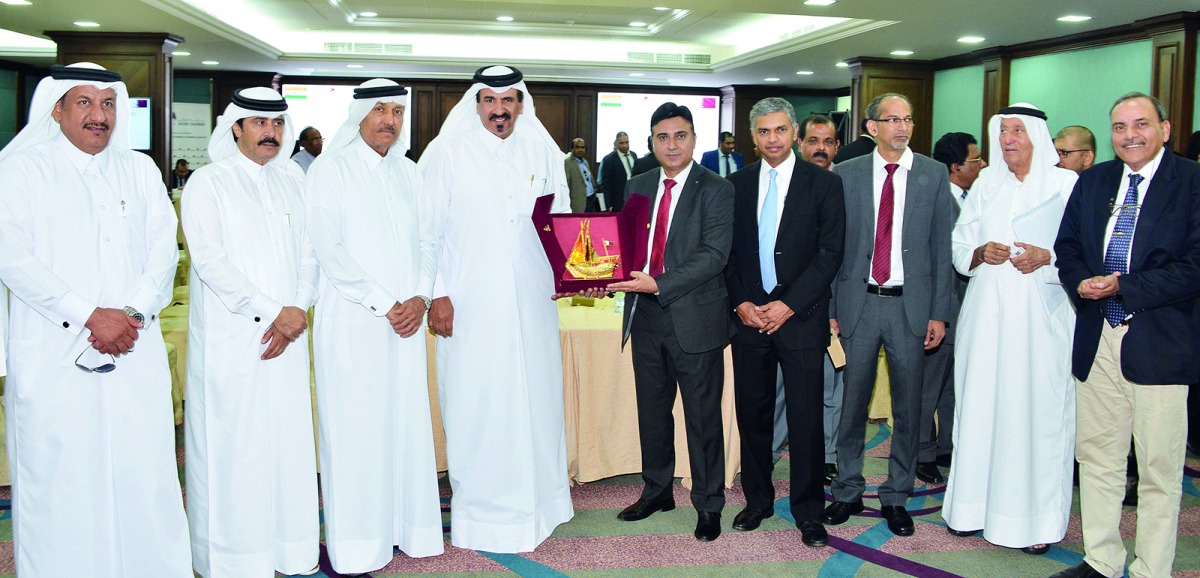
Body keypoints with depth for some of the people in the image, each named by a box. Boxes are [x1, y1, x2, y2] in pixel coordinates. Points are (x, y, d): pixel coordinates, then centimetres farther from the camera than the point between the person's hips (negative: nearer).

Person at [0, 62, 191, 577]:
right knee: (59, 480, 0)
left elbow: (164, 250, 8)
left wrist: (133, 312, -8)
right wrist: (90, 316, -12)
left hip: (135, 352, 3)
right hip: (54, 356, -2)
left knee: (145, 472, 2)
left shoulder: (141, 170, 14)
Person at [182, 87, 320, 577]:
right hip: (230, 339, -4)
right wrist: (272, 312, -14)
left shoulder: (291, 179, 14)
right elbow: (209, 261, -10)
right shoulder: (208, 182, -1)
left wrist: (299, 309, -5)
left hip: (286, 335, 4)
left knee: (288, 438, 6)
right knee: (232, 444, -1)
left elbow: (307, 252, 12)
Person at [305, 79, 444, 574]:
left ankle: (402, 526, 17)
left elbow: (426, 241, 13)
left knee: (405, 424, 6)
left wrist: (420, 298, -4)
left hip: (405, 321, 5)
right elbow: (329, 250, -10)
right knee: (355, 429, -3)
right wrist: (384, 305, -13)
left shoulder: (407, 172, 15)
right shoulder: (330, 170, -2)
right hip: (353, 323, -5)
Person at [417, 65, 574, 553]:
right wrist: (437, 294, -9)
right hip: (470, 305, -3)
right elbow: (427, 228, -3)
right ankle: (479, 506, 15)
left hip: (531, 305, 4)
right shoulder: (447, 153, 0)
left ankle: (534, 498, 25)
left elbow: (562, 220, 14)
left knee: (533, 398, 10)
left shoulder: (543, 153, 10)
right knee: (475, 403, 2)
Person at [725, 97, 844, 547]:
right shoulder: (737, 184, 9)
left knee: (806, 420, 1)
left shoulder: (824, 183, -1)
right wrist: (741, 302, -4)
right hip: (749, 316, 3)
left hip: (801, 317, -3)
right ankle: (757, 501, 25)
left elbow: (831, 251, -5)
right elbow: (727, 250, 10)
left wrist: (789, 304, -11)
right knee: (752, 414, 9)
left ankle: (808, 511, 15)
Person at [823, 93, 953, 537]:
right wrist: (827, 308, -1)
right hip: (857, 303, 0)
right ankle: (848, 492, 24)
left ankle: (896, 497, 22)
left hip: (910, 304, 0)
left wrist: (939, 312, -1)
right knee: (852, 403, 8)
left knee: (908, 408, 7)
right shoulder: (846, 174, 3)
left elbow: (941, 246, 3)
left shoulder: (933, 175, 4)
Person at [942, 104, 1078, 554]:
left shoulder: (1067, 184, 2)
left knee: (1038, 409, -2)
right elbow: (959, 248, 14)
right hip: (987, 314, 3)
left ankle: (1038, 517, 7)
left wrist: (1048, 258, -18)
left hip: (1041, 315, -3)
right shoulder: (985, 186, 12)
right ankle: (975, 505, 15)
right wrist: (980, 254, -7)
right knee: (980, 404, 4)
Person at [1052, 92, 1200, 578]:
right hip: (1097, 339, 5)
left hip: (1160, 342, -5)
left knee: (1159, 468, 5)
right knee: (1096, 456, 14)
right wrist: (1080, 283, -7)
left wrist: (1123, 287, -17)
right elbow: (1067, 246, 14)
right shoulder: (1092, 181, 11)